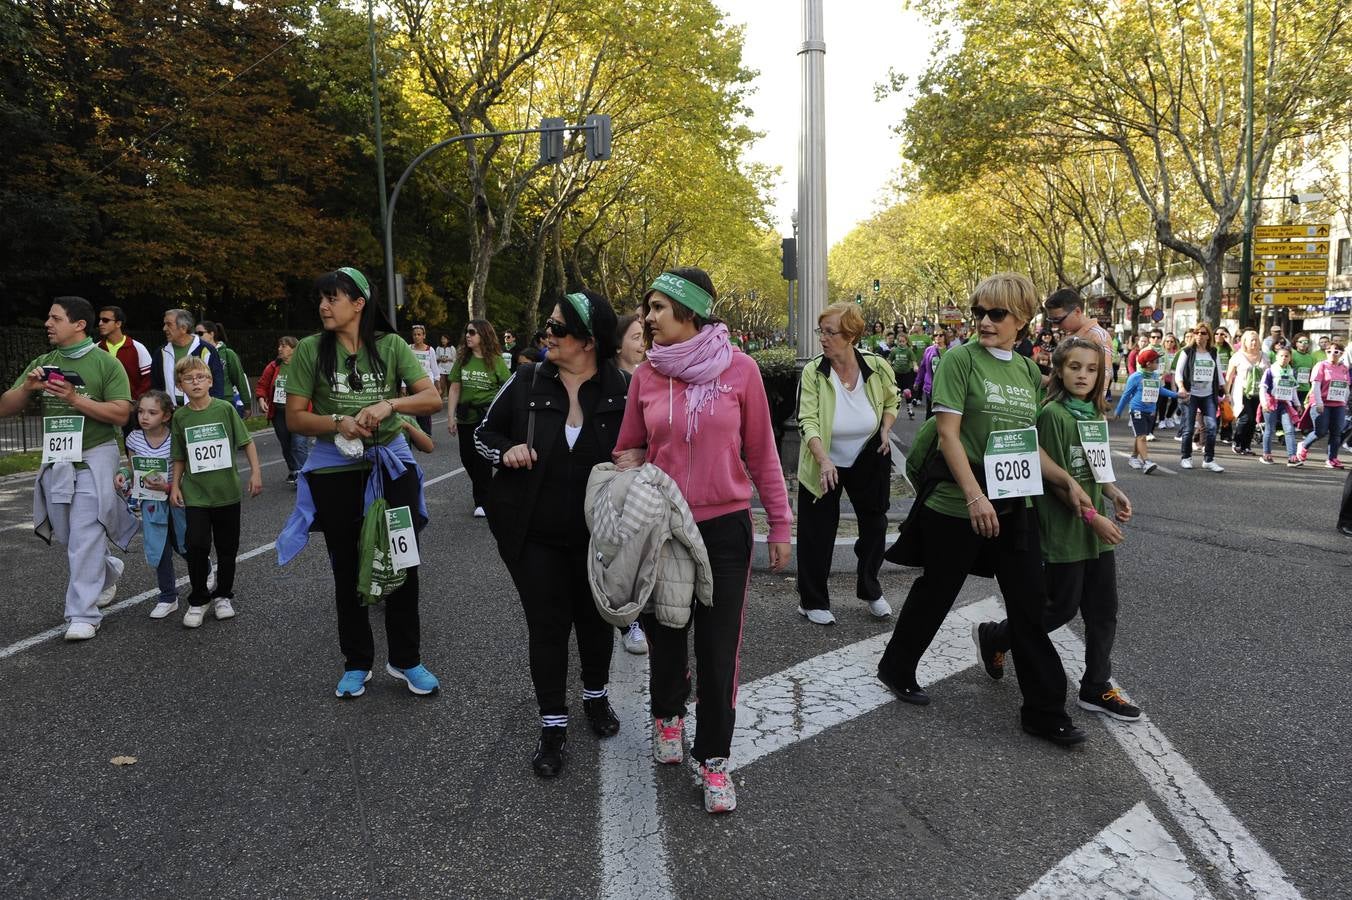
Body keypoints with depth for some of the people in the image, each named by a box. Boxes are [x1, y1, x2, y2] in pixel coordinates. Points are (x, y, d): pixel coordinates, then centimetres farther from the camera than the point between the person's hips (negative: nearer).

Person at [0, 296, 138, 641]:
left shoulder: (106, 363, -5)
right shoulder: (42, 364, 9)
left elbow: (121, 414, -12)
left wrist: (75, 399, -21)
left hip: (94, 459, -6)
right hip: (55, 460, 6)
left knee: (85, 538, -7)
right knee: (68, 536, 15)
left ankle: (84, 615, -3)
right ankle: (108, 569, 41)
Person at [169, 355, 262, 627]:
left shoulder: (224, 409, -5)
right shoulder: (180, 416, 1)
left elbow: (247, 442, 0)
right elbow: (179, 457, 11)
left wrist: (255, 472, -6)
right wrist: (175, 485, 4)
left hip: (227, 491, 0)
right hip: (195, 493, 0)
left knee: (227, 548, 9)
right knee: (197, 545, -9)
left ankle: (223, 596, 27)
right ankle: (198, 600, 8)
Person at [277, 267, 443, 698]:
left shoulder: (391, 345, -3)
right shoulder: (310, 350, -4)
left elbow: (433, 399, -10)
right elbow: (295, 418, -4)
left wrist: (389, 404, -27)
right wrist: (338, 423, -23)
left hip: (392, 464, 0)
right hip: (336, 469, 0)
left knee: (403, 564, 6)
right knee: (347, 569, 12)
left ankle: (406, 659, 24)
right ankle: (357, 663, 28)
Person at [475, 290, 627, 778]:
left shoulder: (621, 389, -9)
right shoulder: (528, 381, -6)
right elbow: (484, 432, 6)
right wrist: (506, 450, -15)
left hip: (595, 534, 0)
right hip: (532, 533, 0)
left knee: (594, 617, 17)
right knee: (547, 625, 5)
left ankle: (595, 695, 42)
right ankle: (553, 725, 19)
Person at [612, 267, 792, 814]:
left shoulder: (739, 369, -7)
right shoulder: (646, 375, -1)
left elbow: (761, 451, -1)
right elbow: (629, 450, 10)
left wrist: (780, 523, 2)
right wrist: (628, 472, -13)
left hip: (725, 527, -2)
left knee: (718, 647, 2)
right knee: (665, 634, 17)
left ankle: (713, 760, 19)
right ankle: (667, 716, 45)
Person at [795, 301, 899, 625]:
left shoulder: (877, 367, -11)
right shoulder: (812, 372, -18)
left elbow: (891, 400, 10)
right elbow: (807, 421, -25)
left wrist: (886, 429, -7)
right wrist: (824, 460, -39)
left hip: (867, 460, 3)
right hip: (823, 463, -3)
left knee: (874, 524, 15)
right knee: (817, 533, 2)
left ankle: (869, 590, 37)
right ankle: (812, 601, 18)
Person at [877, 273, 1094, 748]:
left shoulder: (1028, 370, 10)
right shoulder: (961, 359, -9)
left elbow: (1028, 442, 17)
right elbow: (948, 432, -15)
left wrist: (1066, 481, 6)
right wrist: (974, 496, -23)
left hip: (1014, 506, 6)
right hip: (958, 505, -6)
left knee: (1030, 605, 6)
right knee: (936, 592, 9)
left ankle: (1045, 711, 17)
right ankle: (897, 669, 33)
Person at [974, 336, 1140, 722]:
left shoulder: (1095, 413, 9)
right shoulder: (1054, 414, -15)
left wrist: (1113, 492, 0)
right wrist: (1093, 517, -17)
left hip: (1097, 530, 7)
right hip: (1064, 530, -7)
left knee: (1103, 611, 10)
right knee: (1062, 608, 3)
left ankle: (1097, 688, 23)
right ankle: (992, 636, 24)